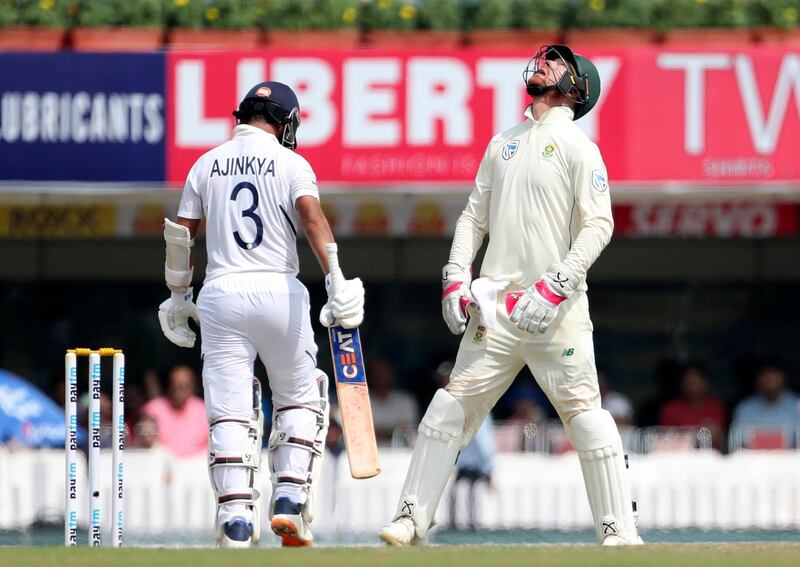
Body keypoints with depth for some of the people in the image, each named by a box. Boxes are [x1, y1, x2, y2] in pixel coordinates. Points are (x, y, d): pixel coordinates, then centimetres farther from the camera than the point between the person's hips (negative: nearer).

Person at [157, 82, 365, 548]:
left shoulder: (207, 164, 11)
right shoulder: (290, 163, 1)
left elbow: (181, 235, 12)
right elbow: (312, 218, -15)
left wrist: (178, 297, 22)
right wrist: (338, 282, -25)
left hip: (221, 294, 2)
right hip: (278, 290, -2)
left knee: (229, 410, 0)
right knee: (300, 400, 15)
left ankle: (236, 517, -11)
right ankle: (290, 498, 2)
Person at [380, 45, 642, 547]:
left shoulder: (578, 146, 0)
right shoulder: (503, 144, 19)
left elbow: (598, 224, -8)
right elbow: (474, 217, 21)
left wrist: (554, 288, -18)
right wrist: (456, 279, 6)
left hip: (558, 309, -5)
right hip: (497, 306, 5)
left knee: (584, 411, -10)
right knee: (454, 403, 0)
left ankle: (619, 530, -7)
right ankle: (413, 518, 3)